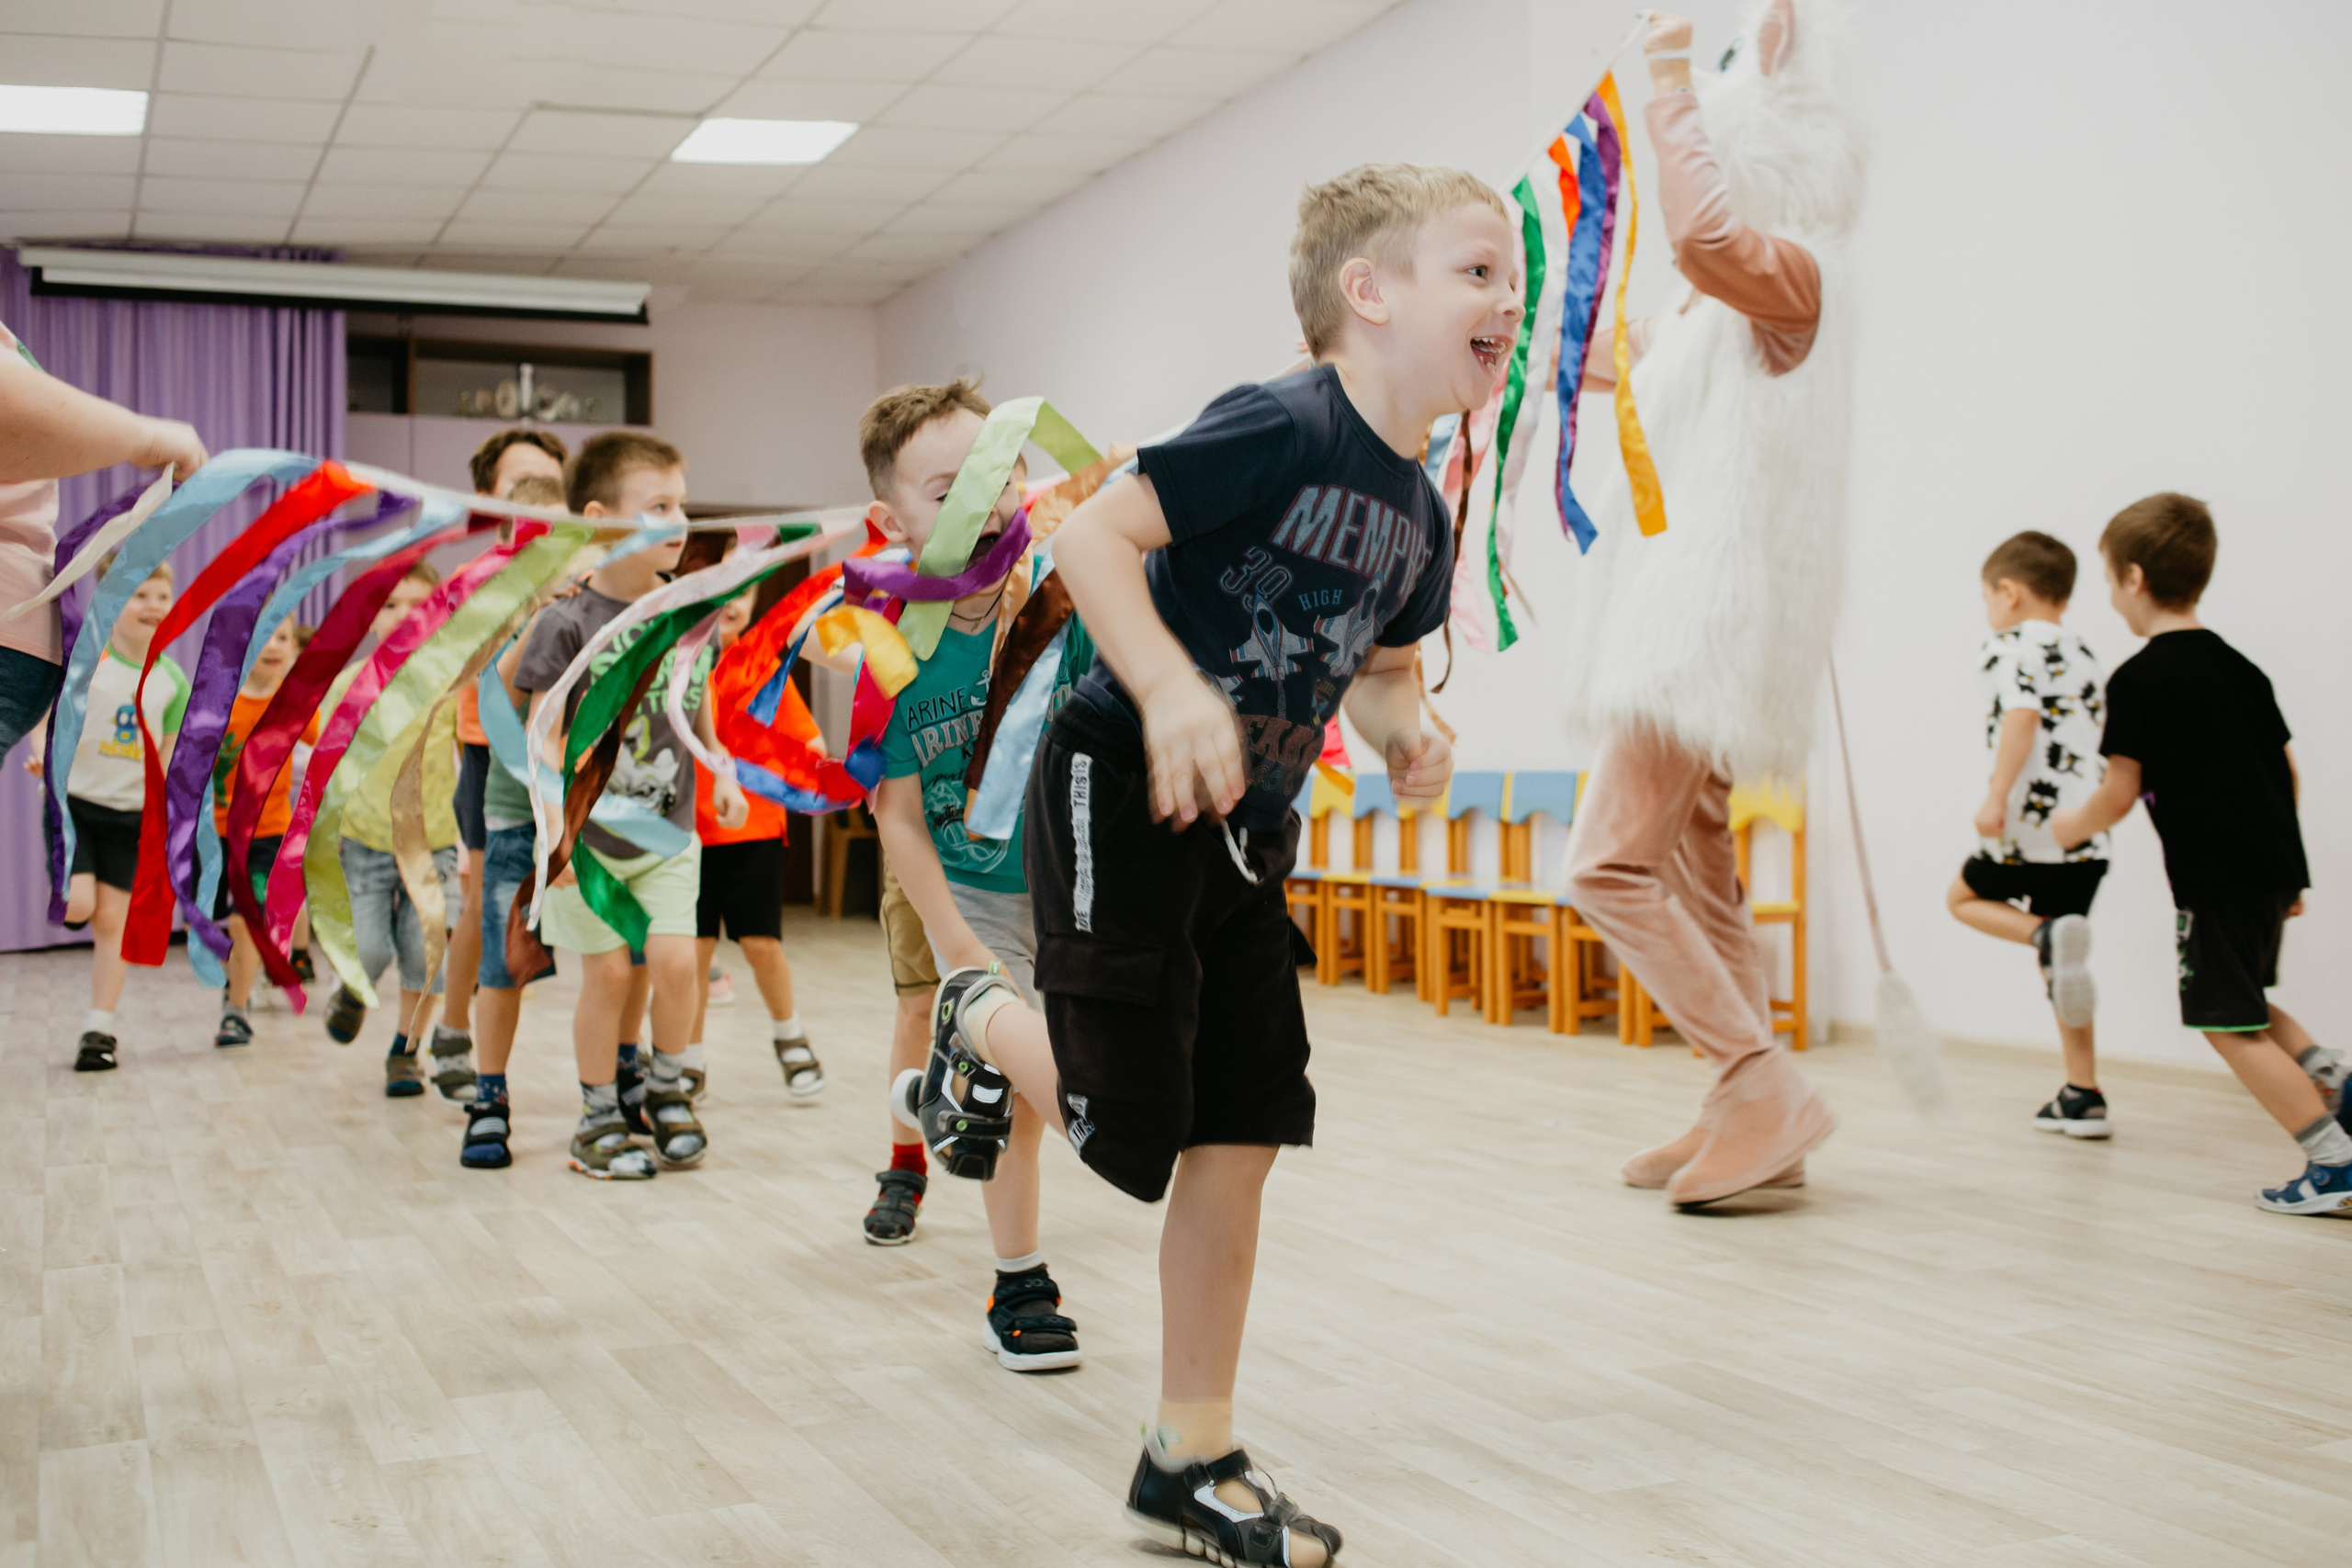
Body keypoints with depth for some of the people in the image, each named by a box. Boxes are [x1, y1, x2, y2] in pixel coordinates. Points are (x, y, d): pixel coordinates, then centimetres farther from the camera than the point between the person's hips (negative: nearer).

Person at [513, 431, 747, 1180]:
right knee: (607, 972, 2)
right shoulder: (567, 622, -15)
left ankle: (665, 1089, 19)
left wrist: (721, 773, 9)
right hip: (589, 836, -3)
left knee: (675, 959, -5)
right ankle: (599, 1117, 19)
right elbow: (546, 731, -13)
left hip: (669, 833, 3)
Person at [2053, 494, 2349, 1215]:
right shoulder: (2241, 667, 12)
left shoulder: (2137, 680, -11)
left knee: (2227, 1024, -1)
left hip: (2214, 876, -8)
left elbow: (2120, 793, -11)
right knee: (2243, 1003, 26)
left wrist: (2071, 826, 8)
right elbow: (2287, 769, 16)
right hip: (2272, 864, 8)